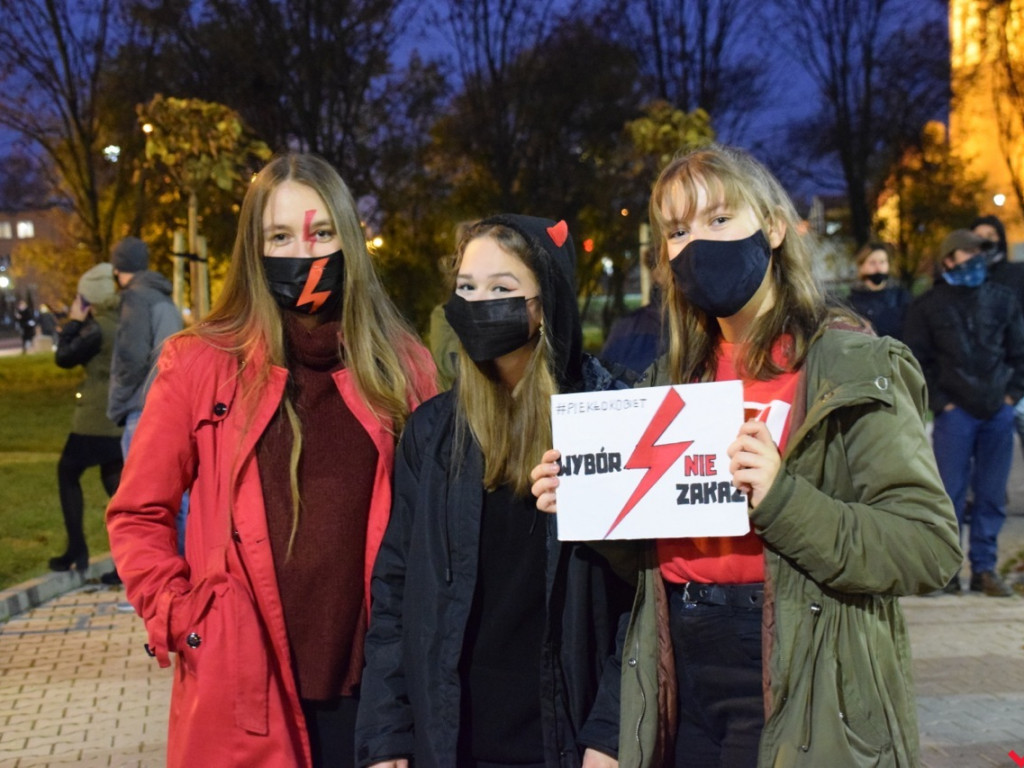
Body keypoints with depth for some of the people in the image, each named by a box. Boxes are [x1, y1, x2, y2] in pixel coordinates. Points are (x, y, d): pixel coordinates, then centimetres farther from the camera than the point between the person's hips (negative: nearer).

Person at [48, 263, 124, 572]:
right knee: (114, 477, 14)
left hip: (97, 417, -7)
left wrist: (74, 322, 3)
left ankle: (77, 553, 9)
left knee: (67, 473, 10)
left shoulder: (97, 329, -17)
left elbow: (63, 358, -6)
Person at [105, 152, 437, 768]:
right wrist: (178, 621, -5)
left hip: (373, 676, 2)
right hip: (244, 687, -1)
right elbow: (138, 514, 5)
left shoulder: (401, 365, 4)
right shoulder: (199, 363, -2)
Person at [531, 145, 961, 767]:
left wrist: (783, 499, -27)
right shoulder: (676, 375, 10)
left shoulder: (852, 370, -8)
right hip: (681, 686, 5)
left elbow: (930, 548, -16)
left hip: (796, 697, -5)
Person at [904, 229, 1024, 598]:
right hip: (955, 414, -3)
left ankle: (984, 567, 14)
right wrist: (940, 401, -5)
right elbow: (917, 360, 2)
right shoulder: (928, 305, 3)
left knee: (992, 495, 6)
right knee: (950, 493, -2)